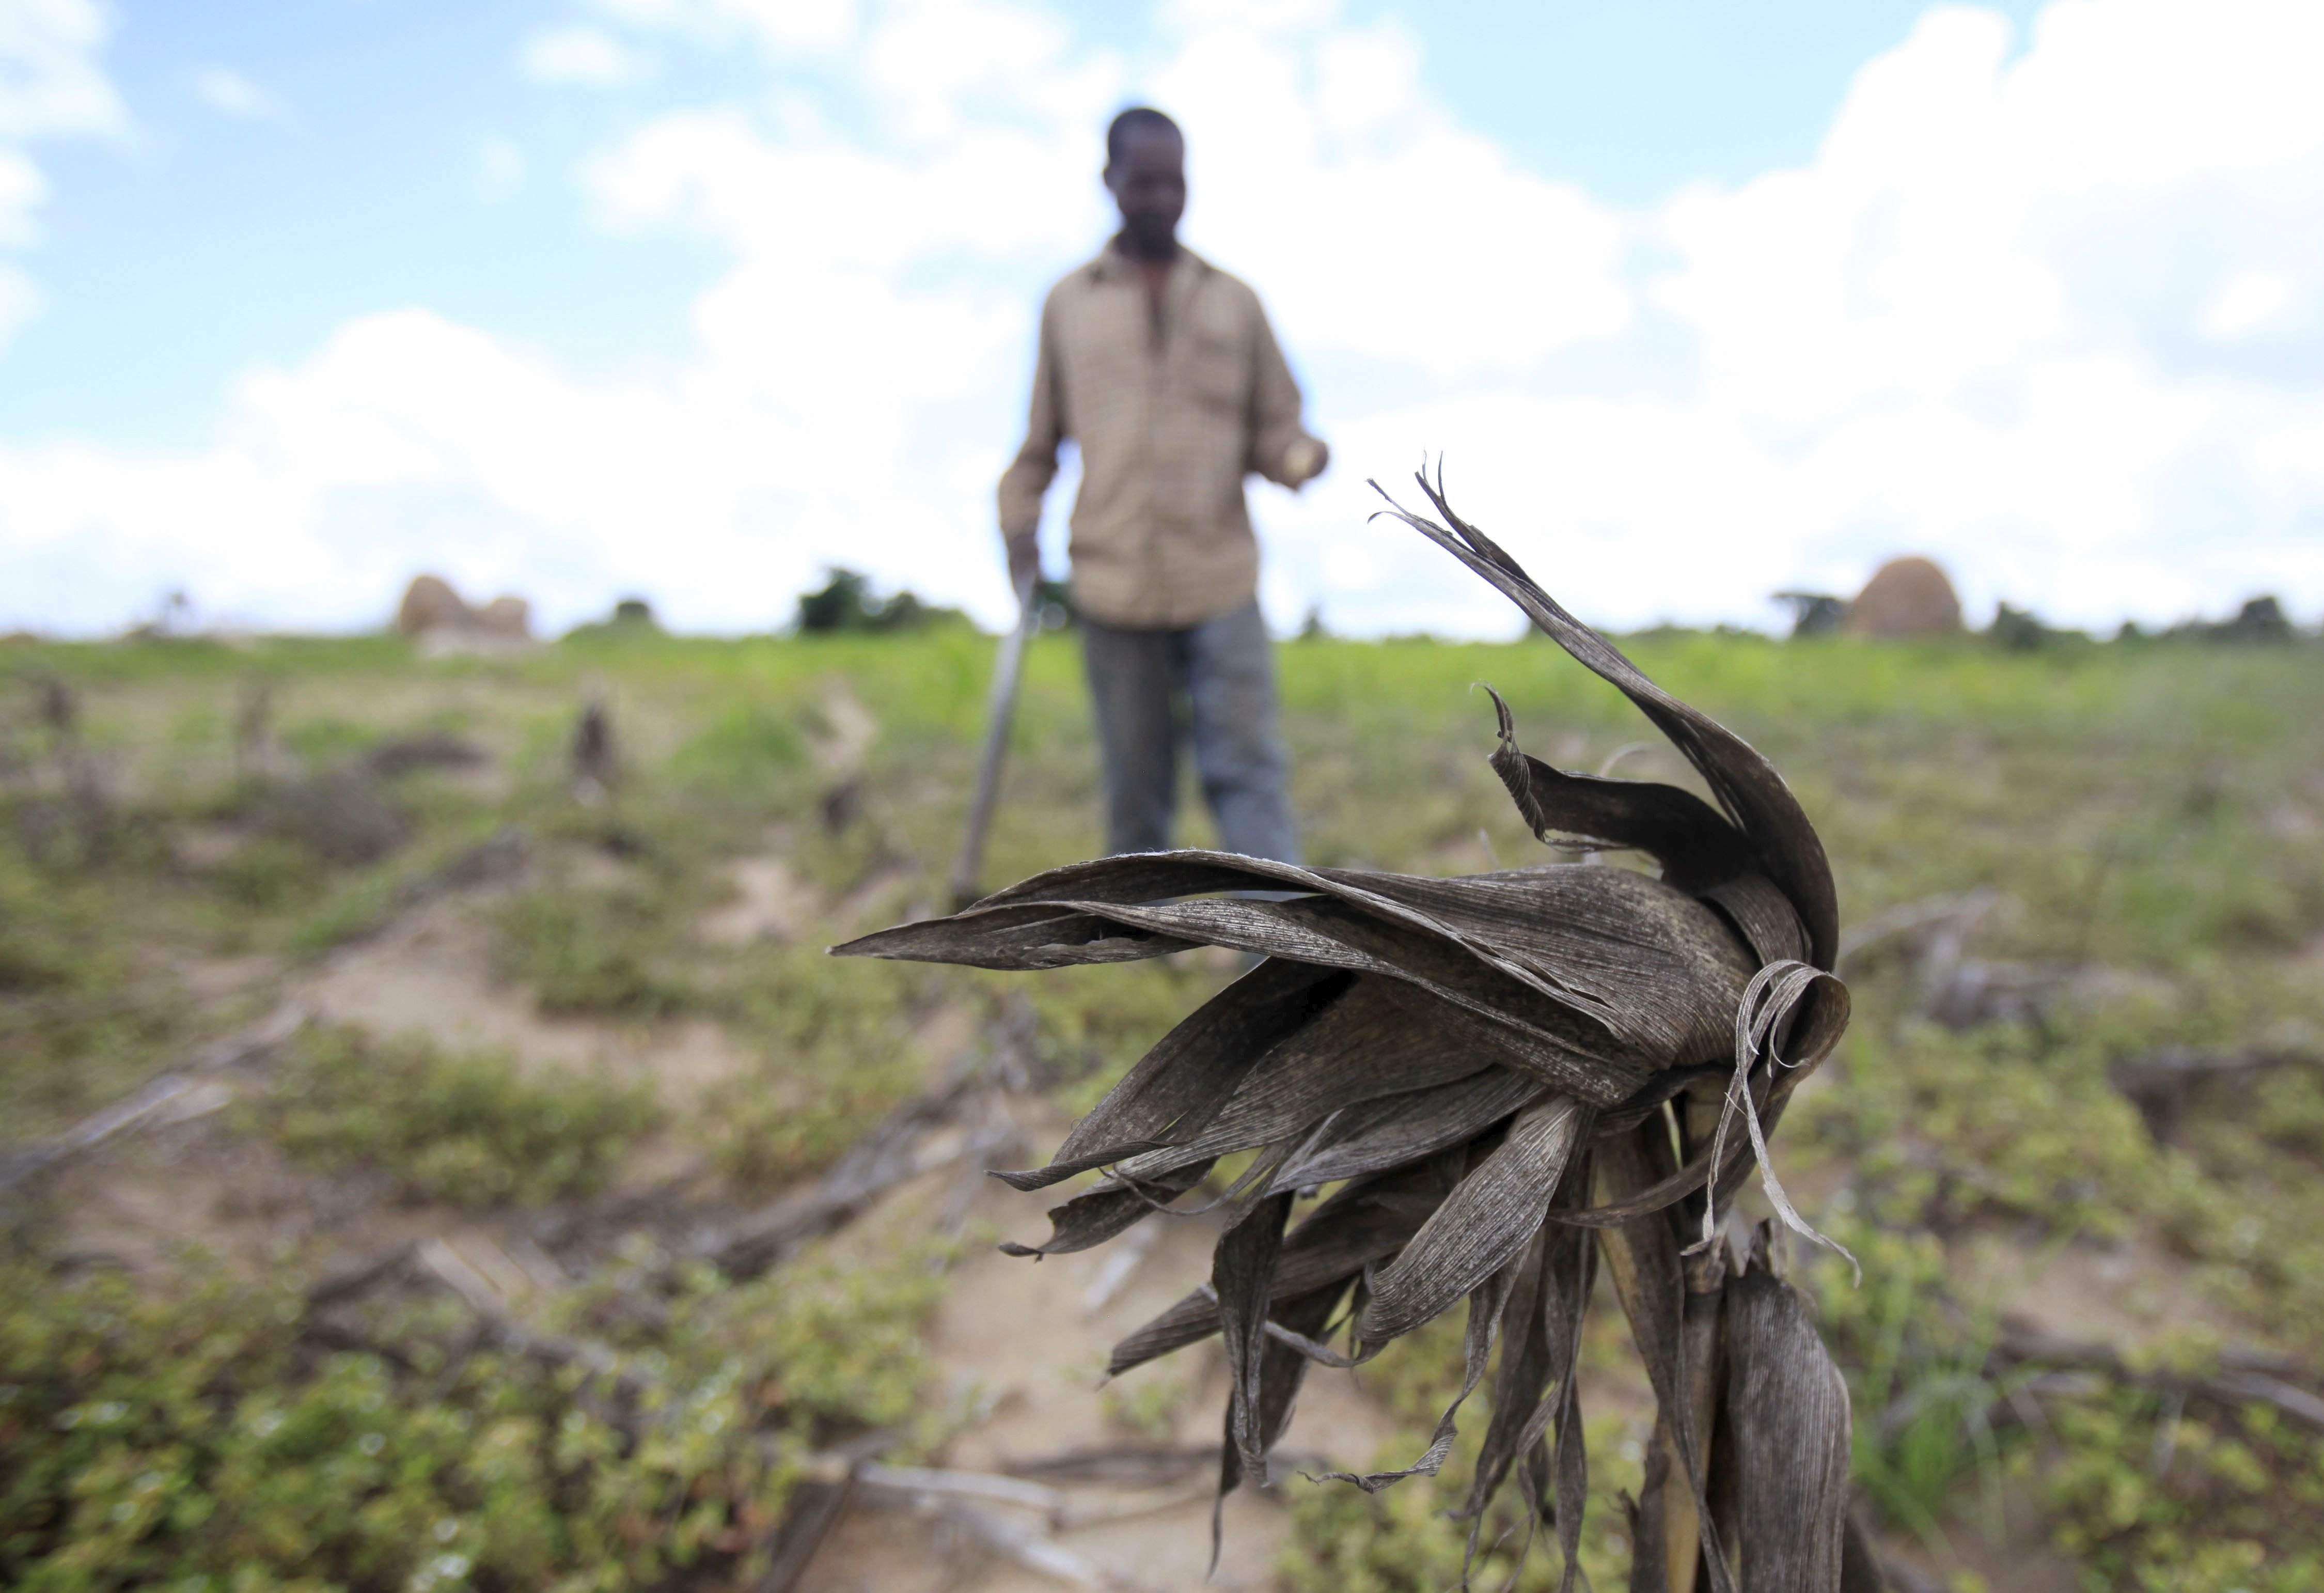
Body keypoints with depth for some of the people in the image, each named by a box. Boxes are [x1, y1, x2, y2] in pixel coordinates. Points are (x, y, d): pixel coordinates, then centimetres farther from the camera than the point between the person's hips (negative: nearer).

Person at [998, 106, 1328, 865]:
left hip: (1222, 582, 0)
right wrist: (1019, 522, 5)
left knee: (1246, 769, -7)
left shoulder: (1235, 302, 12)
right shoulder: (1067, 304, 13)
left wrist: (1303, 457, -10)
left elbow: (1274, 429, 12)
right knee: (1136, 792, 7)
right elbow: (1038, 439, 18)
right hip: (1113, 585, 1)